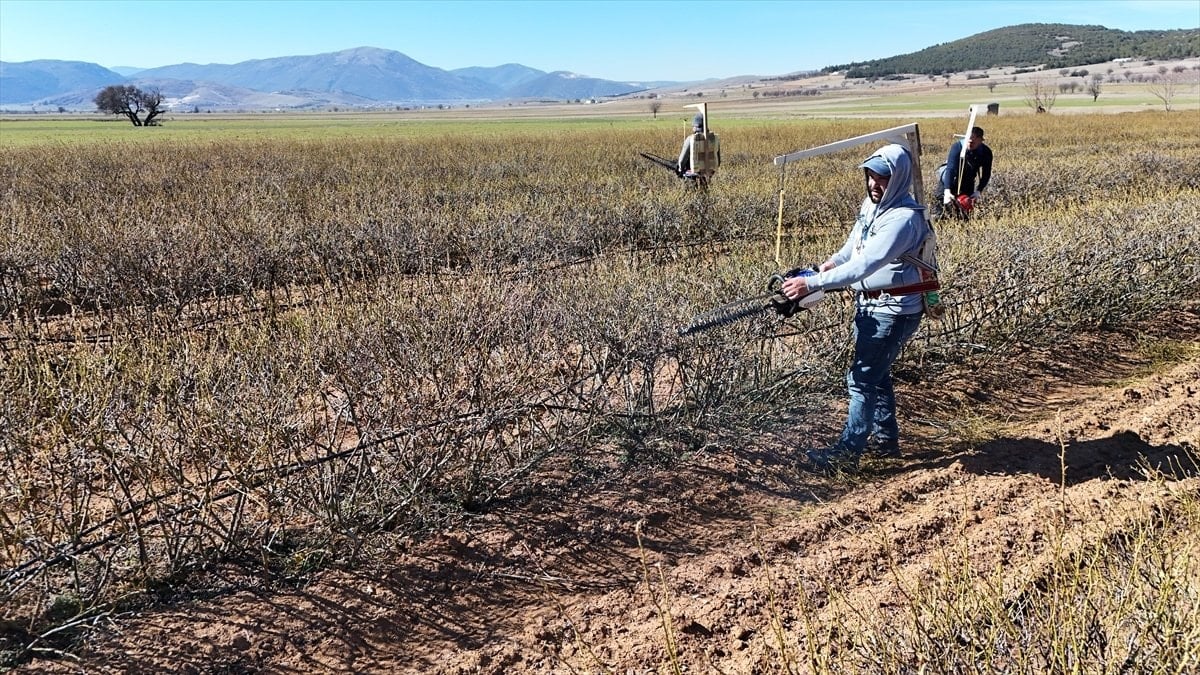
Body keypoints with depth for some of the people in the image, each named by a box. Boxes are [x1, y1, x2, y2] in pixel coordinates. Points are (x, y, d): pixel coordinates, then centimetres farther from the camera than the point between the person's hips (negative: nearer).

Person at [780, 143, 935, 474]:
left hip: (894, 310, -10)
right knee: (876, 372, 19)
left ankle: (847, 452, 0)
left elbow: (864, 265, -32)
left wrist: (812, 284, -34)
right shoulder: (871, 204, 5)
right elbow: (855, 243, 20)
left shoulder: (903, 218, -24)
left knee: (863, 379, -8)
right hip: (869, 303, 10)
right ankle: (885, 439, 34)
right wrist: (831, 262, -1)